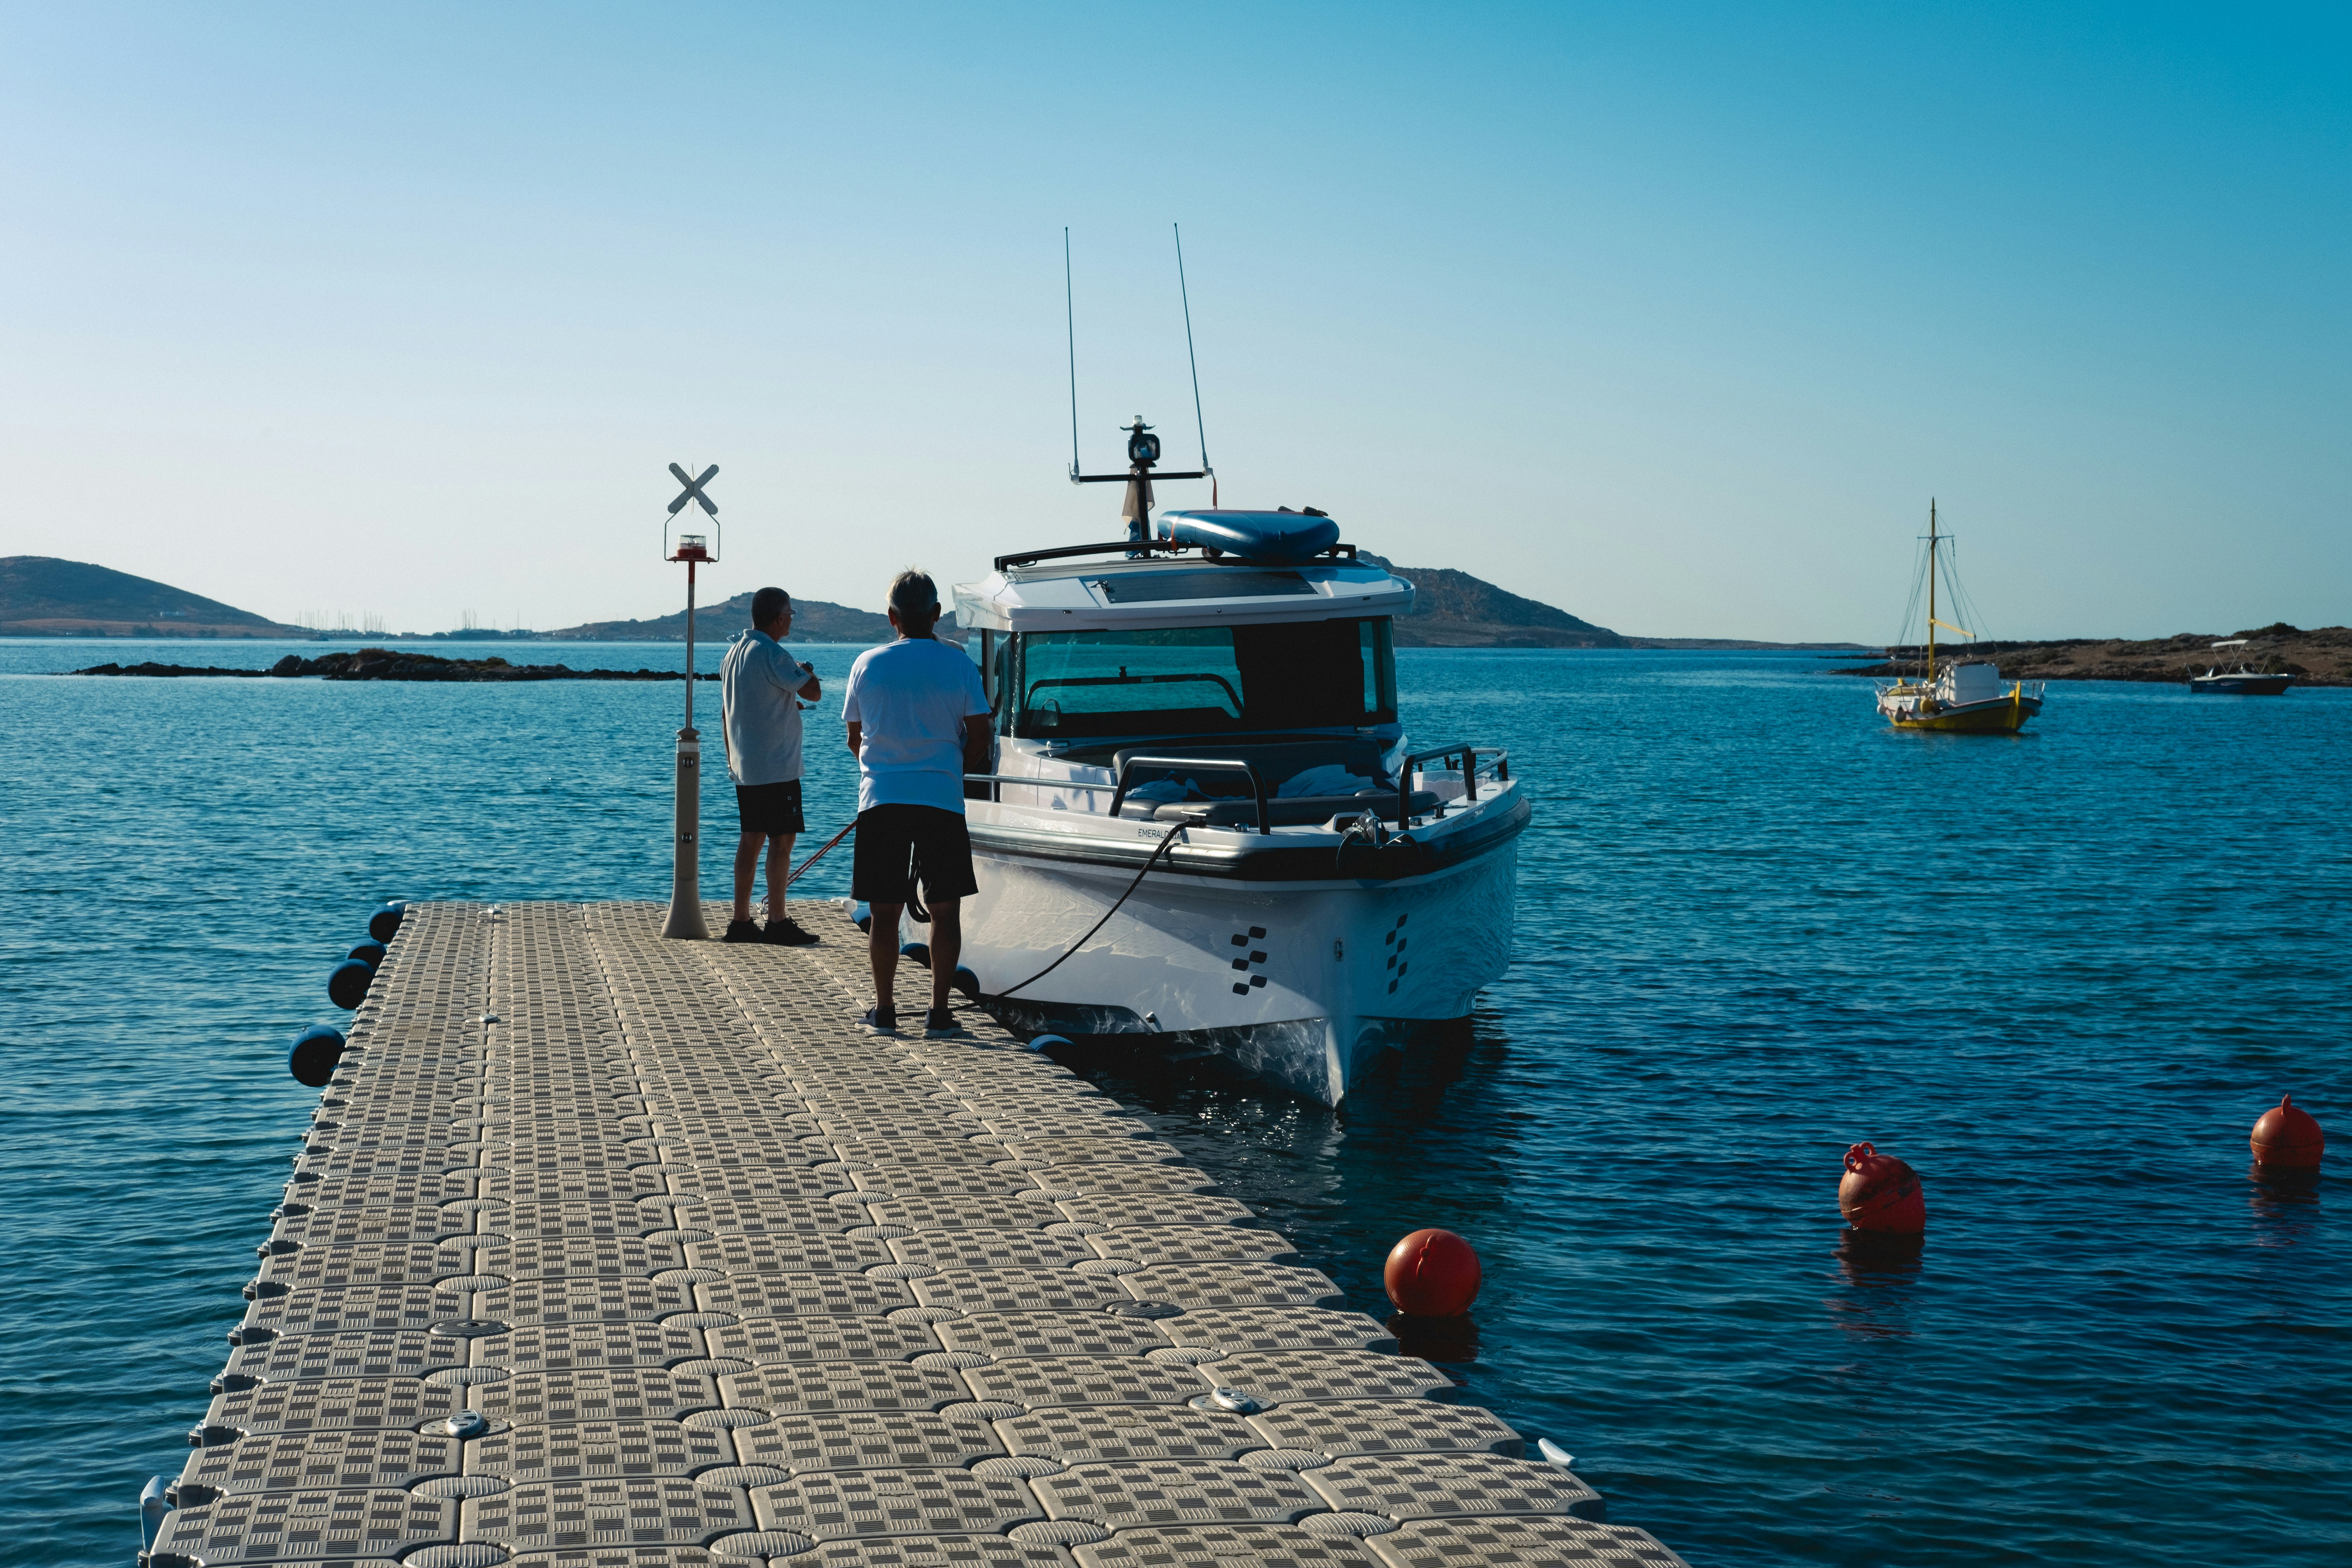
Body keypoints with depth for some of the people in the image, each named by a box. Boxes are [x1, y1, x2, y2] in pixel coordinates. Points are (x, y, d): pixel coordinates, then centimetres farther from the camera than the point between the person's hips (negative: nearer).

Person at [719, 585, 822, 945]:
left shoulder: (733, 653, 14)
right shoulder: (772, 655, -15)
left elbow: (727, 716, 19)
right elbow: (813, 693, -17)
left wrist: (732, 758, 26)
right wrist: (806, 671, 5)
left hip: (744, 767, 9)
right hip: (776, 767, -9)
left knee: (751, 839, 12)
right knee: (782, 840, -5)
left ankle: (741, 920, 13)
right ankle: (778, 923, -4)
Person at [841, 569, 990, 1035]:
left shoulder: (867, 664, 4)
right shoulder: (958, 663, 0)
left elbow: (855, 739, 12)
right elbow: (979, 738, 0)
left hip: (880, 799, 1)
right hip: (942, 800, -1)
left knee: (884, 909, 8)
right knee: (944, 909, 5)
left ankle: (883, 1010, 12)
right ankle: (939, 1011, 4)